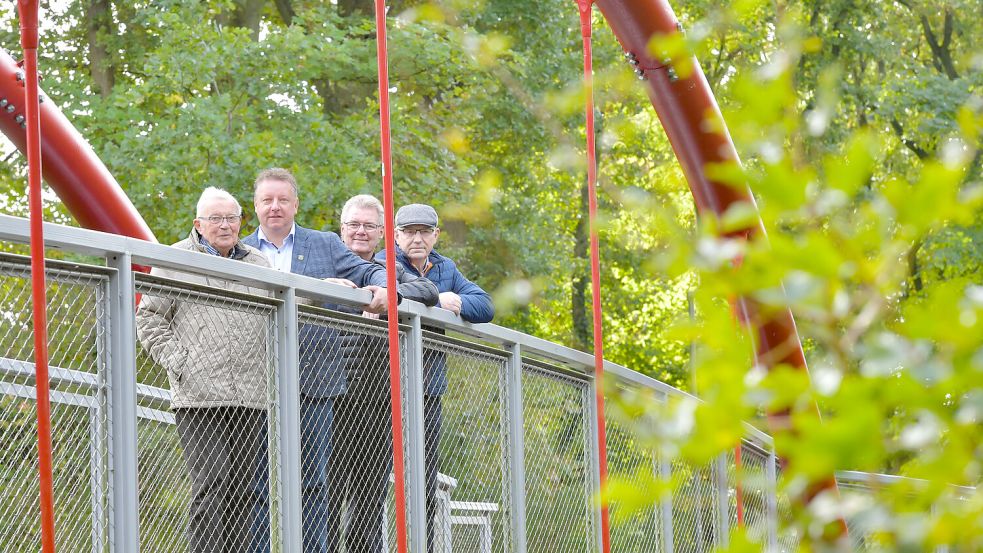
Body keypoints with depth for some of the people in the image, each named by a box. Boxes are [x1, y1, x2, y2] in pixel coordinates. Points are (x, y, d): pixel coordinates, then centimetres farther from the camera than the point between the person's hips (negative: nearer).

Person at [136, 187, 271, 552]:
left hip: (250, 398, 5)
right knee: (211, 482, -15)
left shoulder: (259, 264, 17)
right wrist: (179, 363, -7)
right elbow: (149, 318, 3)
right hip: (199, 396, -5)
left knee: (242, 488, 5)